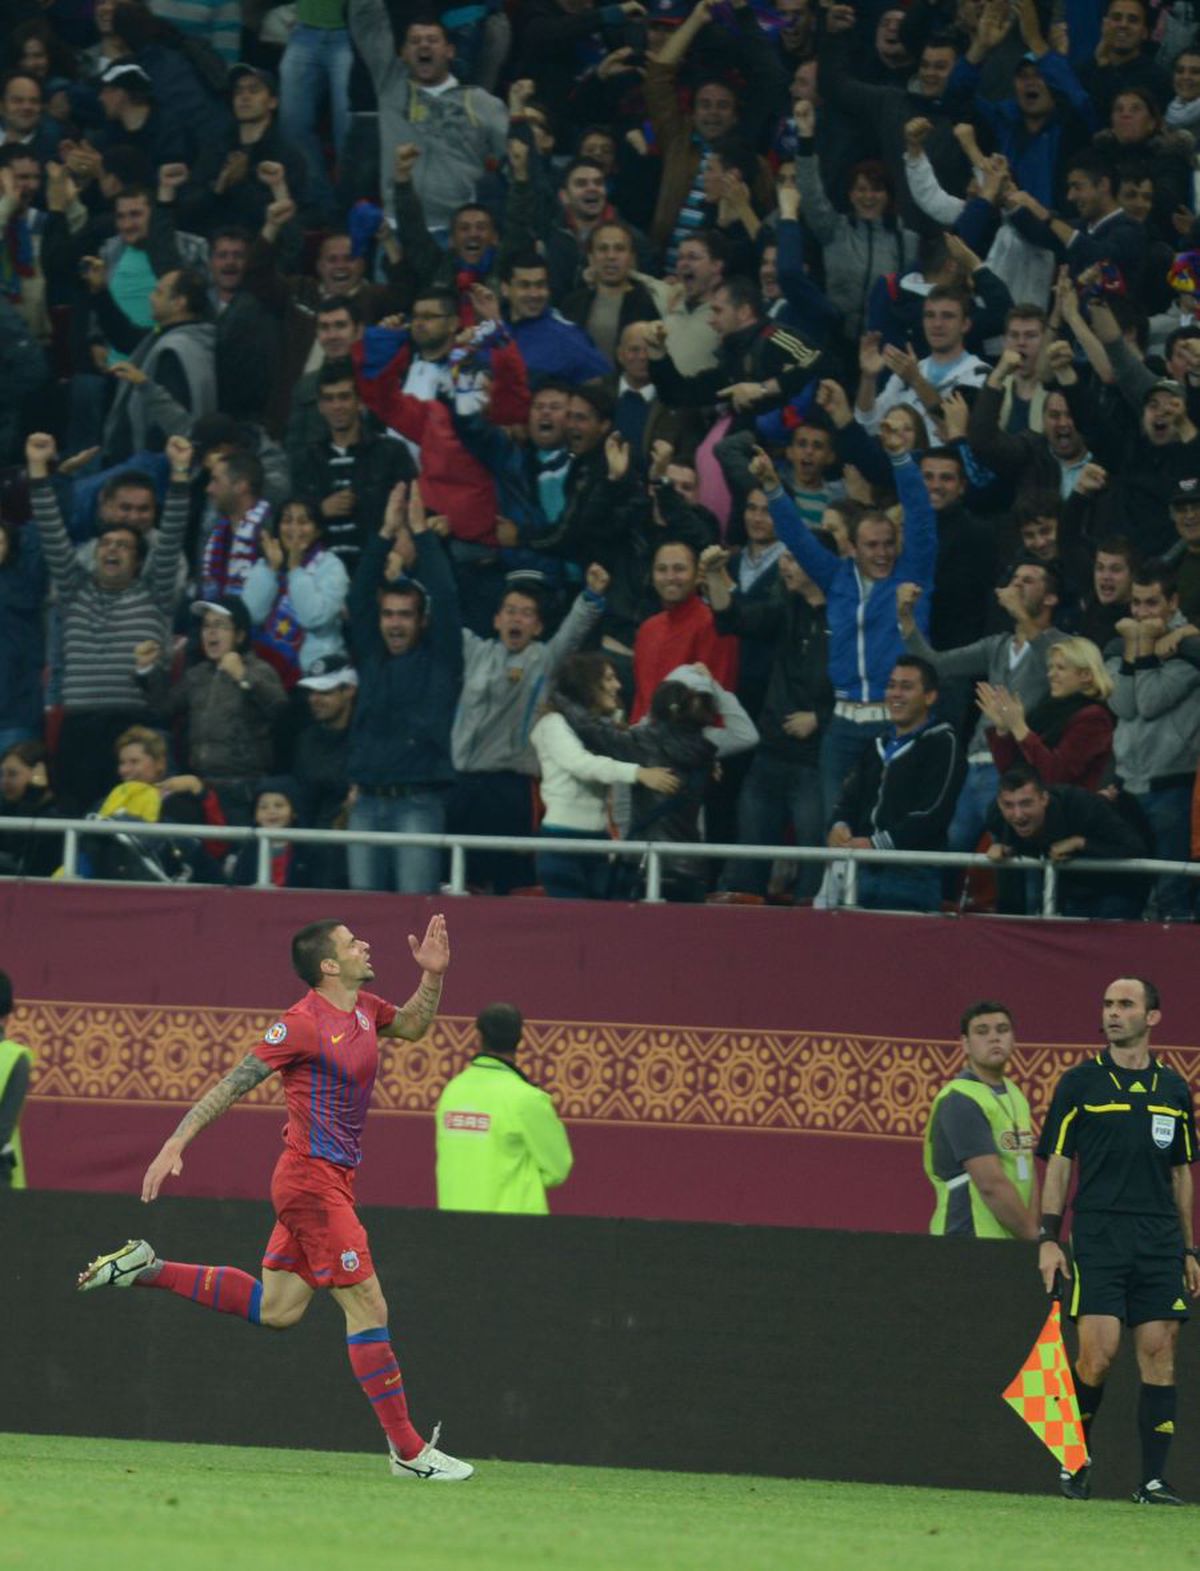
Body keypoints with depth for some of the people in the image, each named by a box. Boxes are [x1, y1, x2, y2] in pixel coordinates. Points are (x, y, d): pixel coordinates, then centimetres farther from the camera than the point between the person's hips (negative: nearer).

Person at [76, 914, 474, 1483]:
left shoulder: (364, 1008, 10)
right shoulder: (304, 1024, -15)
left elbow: (413, 1025, 30)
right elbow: (233, 1084, -13)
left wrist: (432, 975, 12)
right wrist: (177, 1143, -18)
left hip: (331, 1180, 9)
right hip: (312, 1180, -9)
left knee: (276, 1308, 13)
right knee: (367, 1307, -8)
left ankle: (145, 1269, 21)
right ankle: (408, 1451, -5)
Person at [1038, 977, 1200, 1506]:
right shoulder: (1080, 1083, 4)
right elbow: (1057, 1162, 3)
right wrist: (1048, 1239, -5)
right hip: (1097, 1237, -3)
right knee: (1098, 1351, -13)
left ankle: (1153, 1481, -1)